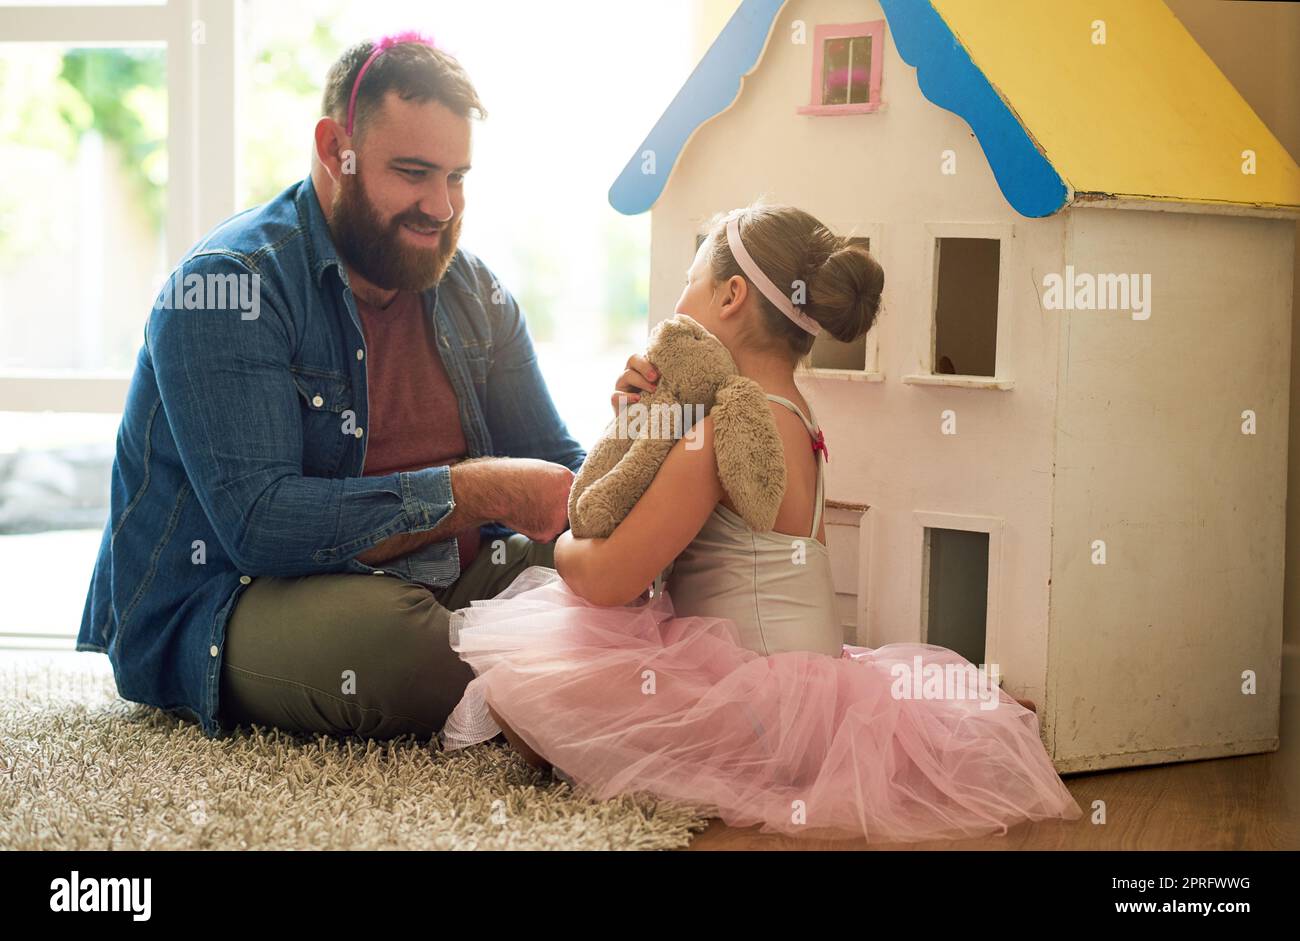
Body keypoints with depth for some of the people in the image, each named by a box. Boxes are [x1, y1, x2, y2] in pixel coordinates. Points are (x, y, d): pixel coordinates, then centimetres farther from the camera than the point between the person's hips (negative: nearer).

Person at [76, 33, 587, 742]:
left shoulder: (474, 293, 10)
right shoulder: (227, 285, -15)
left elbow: (561, 471, 13)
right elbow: (259, 524, -26)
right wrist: (479, 491, -25)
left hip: (436, 588, 6)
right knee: (382, 630, -37)